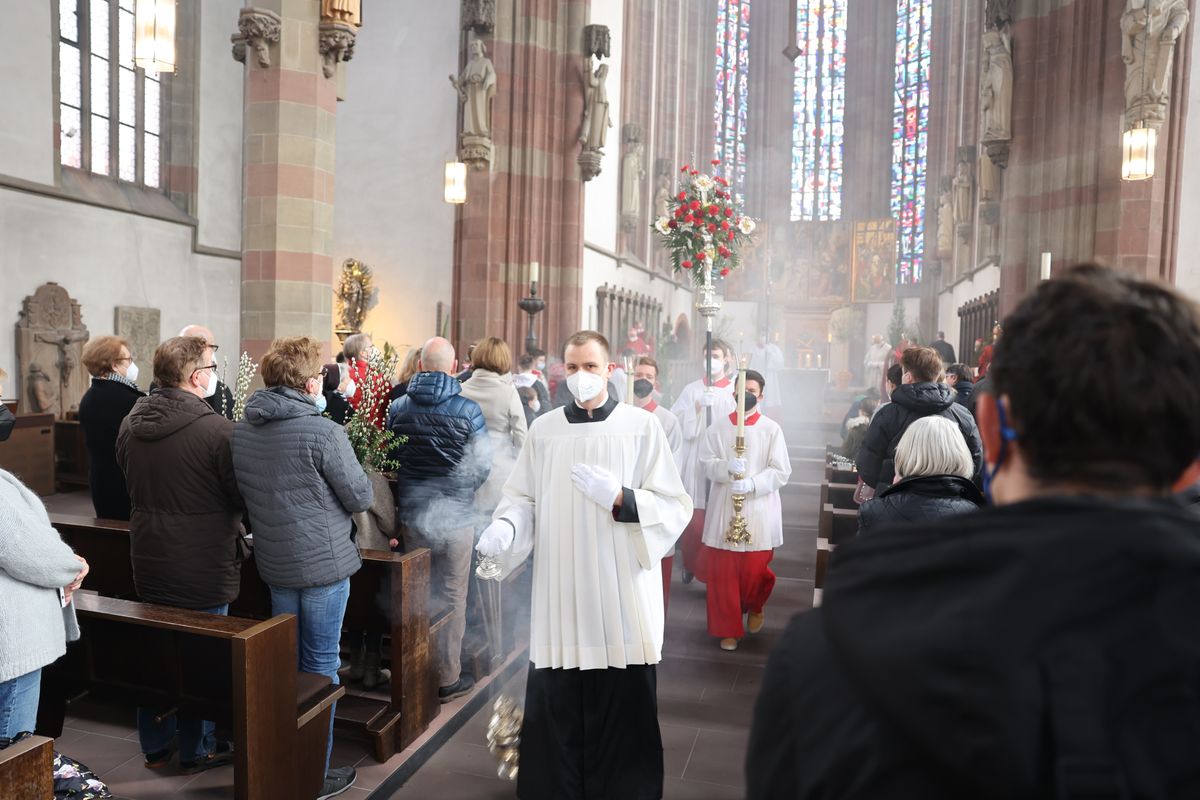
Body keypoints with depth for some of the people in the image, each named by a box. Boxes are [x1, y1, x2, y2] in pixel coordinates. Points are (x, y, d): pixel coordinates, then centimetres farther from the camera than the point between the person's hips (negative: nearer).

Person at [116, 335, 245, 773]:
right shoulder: (216, 428, -23)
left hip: (149, 558, 7)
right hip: (203, 564, -6)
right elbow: (245, 495, -16)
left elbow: (131, 483, 15)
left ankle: (154, 746, 34)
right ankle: (196, 750, 24)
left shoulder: (130, 424, 0)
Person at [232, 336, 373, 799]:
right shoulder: (323, 432, -20)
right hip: (324, 563, -6)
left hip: (273, 563, 6)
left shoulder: (241, 431, 1)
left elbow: (246, 493, 14)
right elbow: (361, 498, -13)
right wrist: (349, 483, 7)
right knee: (321, 666, 6)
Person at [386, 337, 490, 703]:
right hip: (455, 518, -3)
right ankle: (447, 678, 18)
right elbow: (482, 465, -8)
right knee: (451, 599, 9)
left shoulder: (398, 407, -3)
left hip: (412, 516, 3)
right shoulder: (468, 410, -13)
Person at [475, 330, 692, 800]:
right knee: (555, 708, 8)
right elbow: (524, 498, 9)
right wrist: (505, 528, -11)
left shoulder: (642, 427, -2)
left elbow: (675, 507, -4)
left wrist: (619, 497, -18)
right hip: (560, 596, 2)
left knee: (623, 708, 8)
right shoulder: (543, 430, 5)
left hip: (622, 598, -2)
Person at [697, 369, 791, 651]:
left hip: (759, 511, -1)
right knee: (722, 573, 4)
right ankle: (728, 628, 20)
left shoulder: (772, 429, -2)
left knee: (755, 570, 4)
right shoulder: (718, 427, 3)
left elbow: (781, 472, -5)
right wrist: (726, 468, -21)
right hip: (724, 509, 2)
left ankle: (755, 607, 37)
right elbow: (706, 463, 0)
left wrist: (751, 484, -19)